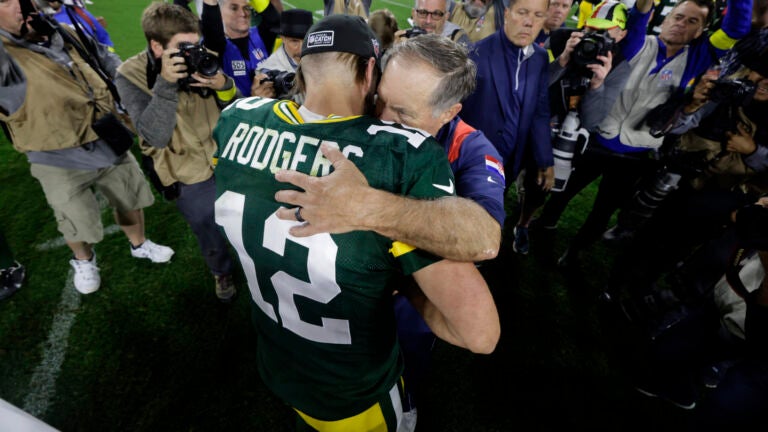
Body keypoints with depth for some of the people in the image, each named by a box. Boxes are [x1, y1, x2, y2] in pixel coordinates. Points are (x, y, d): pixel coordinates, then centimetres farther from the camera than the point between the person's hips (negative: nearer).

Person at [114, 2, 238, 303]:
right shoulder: (131, 77, -16)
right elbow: (156, 137, -27)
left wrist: (223, 86, -27)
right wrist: (165, 84, -36)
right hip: (189, 179, -2)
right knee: (211, 239, 16)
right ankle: (222, 272, 48)